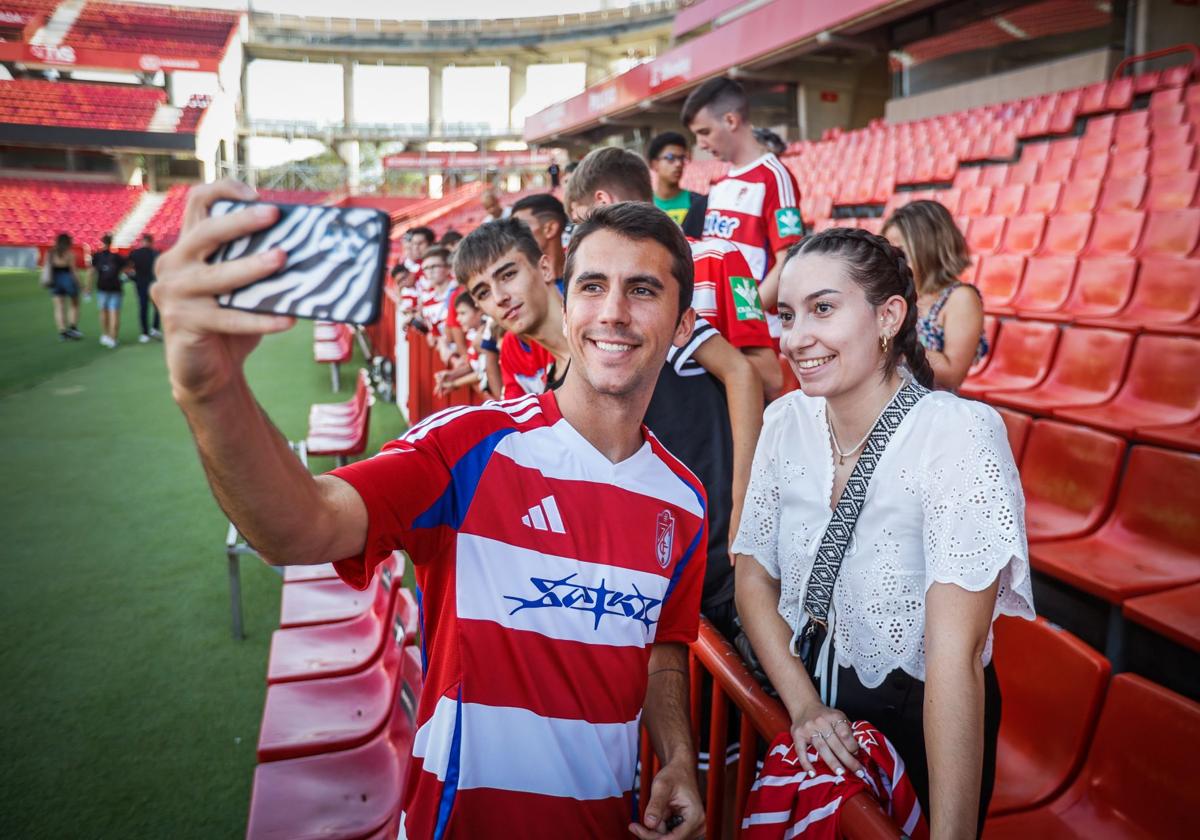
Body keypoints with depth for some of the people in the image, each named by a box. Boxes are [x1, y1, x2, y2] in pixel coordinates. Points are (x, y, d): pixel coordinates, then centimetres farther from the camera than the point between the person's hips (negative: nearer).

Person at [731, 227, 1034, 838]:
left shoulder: (960, 436, -25)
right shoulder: (785, 422, -9)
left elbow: (954, 654, -30)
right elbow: (754, 576, -2)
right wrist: (804, 705, -14)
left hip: (919, 723, -4)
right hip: (808, 707, 4)